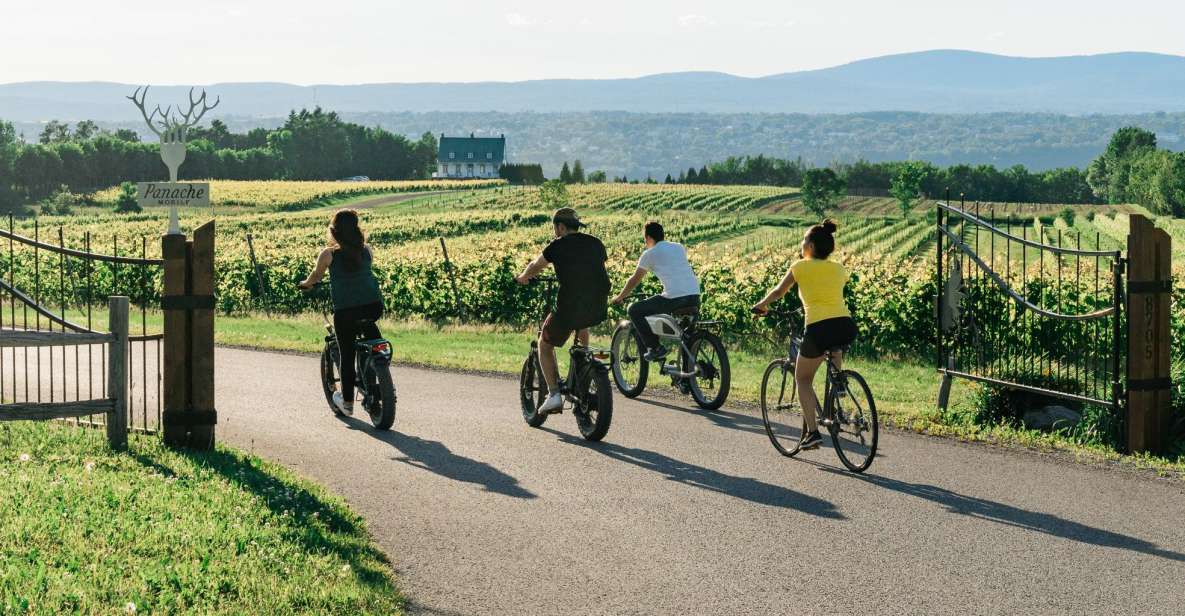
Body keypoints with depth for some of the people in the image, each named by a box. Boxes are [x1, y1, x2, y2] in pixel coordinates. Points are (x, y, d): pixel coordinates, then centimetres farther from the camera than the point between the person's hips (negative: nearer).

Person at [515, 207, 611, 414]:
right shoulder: (595, 243, 12)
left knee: (545, 345, 16)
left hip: (569, 308, -5)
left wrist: (522, 278, 37)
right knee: (582, 325, 40)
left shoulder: (558, 246, 0)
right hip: (599, 310, 5)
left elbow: (535, 266, 16)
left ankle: (554, 394, 4)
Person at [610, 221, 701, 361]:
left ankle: (655, 348, 3)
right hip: (695, 298, 6)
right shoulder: (680, 247, 22)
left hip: (673, 299, -6)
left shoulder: (650, 254, 7)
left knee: (635, 310, 9)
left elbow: (635, 280, 16)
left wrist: (619, 297, 31)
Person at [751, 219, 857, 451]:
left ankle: (812, 432, 6)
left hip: (818, 328, -4)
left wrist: (761, 305, 38)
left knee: (803, 379, 17)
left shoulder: (801, 267, 7)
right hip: (847, 328, 4)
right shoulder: (839, 269, 17)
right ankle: (838, 382, 25)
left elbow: (778, 292, 20)